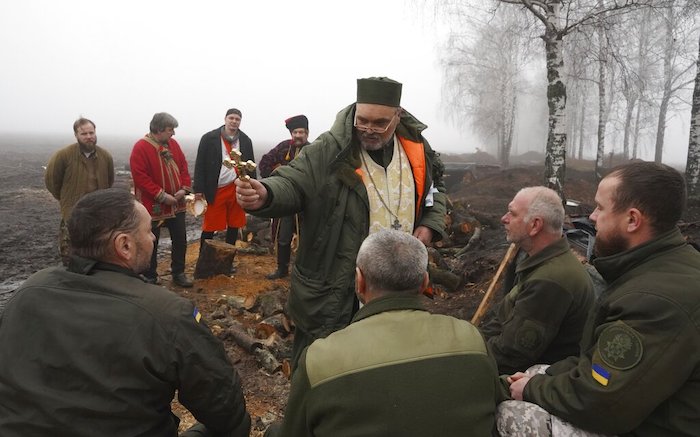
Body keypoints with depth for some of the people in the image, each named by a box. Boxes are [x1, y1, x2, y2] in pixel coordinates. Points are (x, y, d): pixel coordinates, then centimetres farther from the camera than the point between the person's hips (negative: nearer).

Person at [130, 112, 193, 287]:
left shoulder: (173, 144, 5)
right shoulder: (141, 147, -15)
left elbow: (183, 166, 9)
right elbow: (140, 177, -20)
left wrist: (184, 188, -7)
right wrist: (162, 195, -21)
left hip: (176, 204, 6)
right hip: (153, 205, -6)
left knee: (180, 239, 12)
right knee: (151, 243, 8)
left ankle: (178, 273, 28)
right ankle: (150, 278, 22)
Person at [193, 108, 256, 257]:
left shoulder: (246, 140, 8)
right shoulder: (209, 138, -2)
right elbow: (200, 165, -3)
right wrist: (198, 189, -8)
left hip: (237, 189, 3)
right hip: (215, 190, -3)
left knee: (234, 226, 11)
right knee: (209, 228, 0)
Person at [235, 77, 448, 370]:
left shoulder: (417, 148, 0)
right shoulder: (329, 150, -16)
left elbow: (435, 188, 17)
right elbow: (291, 185, -21)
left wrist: (430, 225, -1)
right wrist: (264, 195, -44)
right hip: (331, 292, -4)